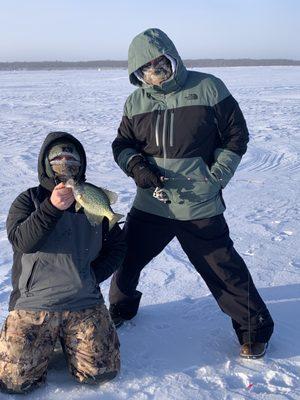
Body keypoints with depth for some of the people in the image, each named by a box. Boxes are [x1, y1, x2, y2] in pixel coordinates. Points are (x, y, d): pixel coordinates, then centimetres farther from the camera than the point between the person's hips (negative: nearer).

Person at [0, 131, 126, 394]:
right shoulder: (28, 200, 3)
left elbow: (117, 245, 14)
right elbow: (22, 241, -14)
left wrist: (93, 275, 1)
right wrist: (52, 207, -25)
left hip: (84, 302, 2)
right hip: (34, 301, -2)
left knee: (100, 372, -11)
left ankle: (66, 339, 18)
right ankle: (48, 340, 18)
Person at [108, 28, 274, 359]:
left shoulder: (208, 89, -5)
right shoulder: (135, 102, 5)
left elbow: (236, 136, 0)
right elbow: (122, 144, 12)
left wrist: (215, 177, -7)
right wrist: (136, 166, -10)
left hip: (200, 207, -4)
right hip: (150, 204, 4)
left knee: (223, 269, 1)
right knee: (125, 258, 13)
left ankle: (254, 328, 21)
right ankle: (121, 309, 41)